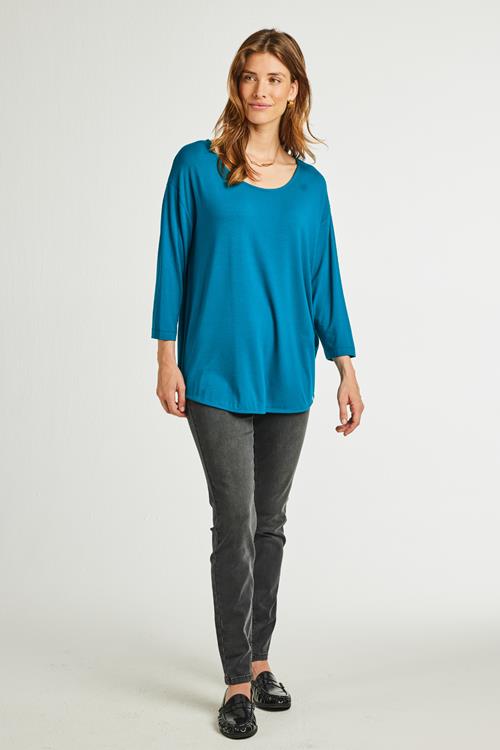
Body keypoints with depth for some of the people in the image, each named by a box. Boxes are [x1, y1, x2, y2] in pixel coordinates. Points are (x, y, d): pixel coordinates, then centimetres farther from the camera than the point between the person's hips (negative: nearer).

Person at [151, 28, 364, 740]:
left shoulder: (310, 185, 8)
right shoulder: (197, 165, 0)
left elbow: (325, 281, 9)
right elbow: (173, 263, -1)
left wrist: (347, 368, 5)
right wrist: (167, 356, -7)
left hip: (287, 375, 3)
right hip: (217, 372, -3)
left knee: (270, 521, 11)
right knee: (234, 522, -4)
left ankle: (259, 658, 27)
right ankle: (237, 680, 7)